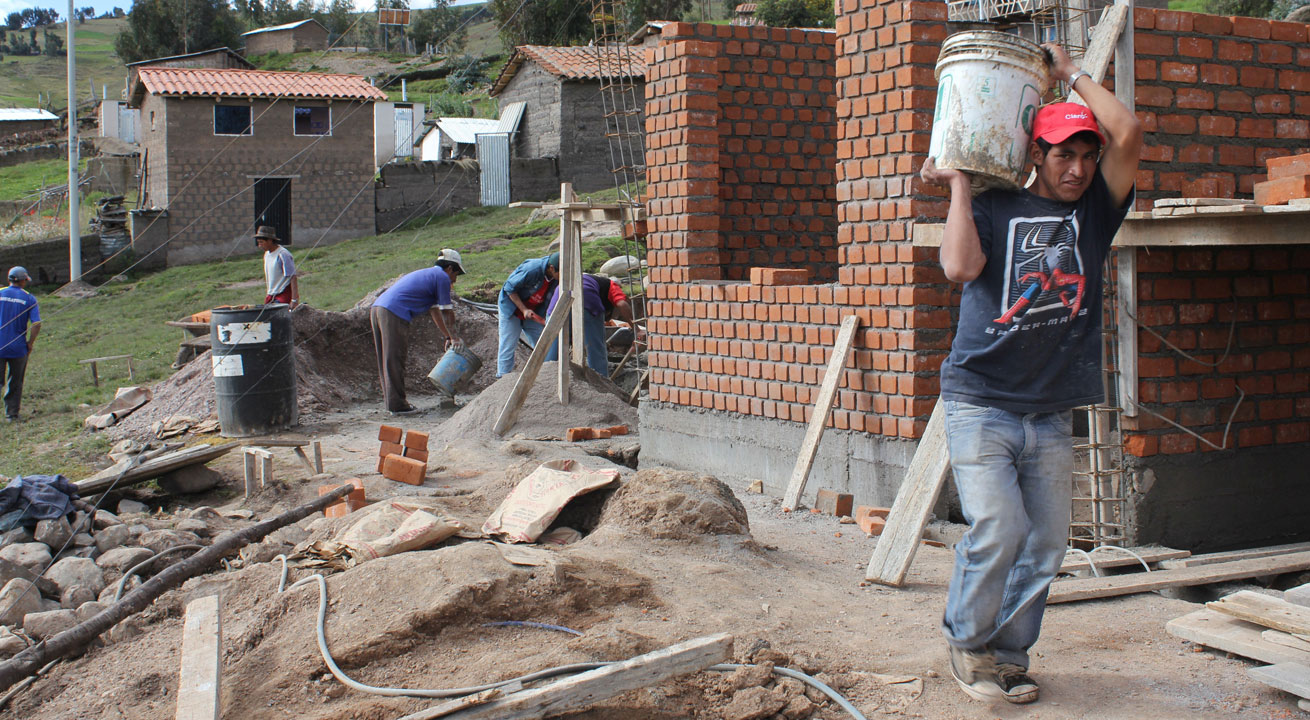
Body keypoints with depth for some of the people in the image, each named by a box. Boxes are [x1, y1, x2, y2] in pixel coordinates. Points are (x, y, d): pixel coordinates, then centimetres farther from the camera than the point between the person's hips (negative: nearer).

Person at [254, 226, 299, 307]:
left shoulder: (283, 255, -15)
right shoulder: (267, 254, 11)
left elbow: (293, 278, -19)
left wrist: (294, 300, -24)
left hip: (284, 295, -8)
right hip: (271, 296, 8)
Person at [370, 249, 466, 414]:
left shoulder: (428, 274, 31)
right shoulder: (442, 277, 2)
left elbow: (435, 311, 36)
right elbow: (447, 312, 4)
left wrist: (448, 337, 37)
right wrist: (454, 337, 17)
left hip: (377, 307, 9)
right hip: (394, 314, -9)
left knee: (386, 360, 13)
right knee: (394, 360, -5)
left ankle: (391, 400, 20)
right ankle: (397, 405, -1)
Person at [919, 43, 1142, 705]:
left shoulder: (1095, 209, 9)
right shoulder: (993, 208, 1)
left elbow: (1128, 132, -6)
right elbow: (959, 266, -19)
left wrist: (1072, 73, 4)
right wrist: (958, 185, -10)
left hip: (1051, 414, 4)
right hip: (980, 403, -4)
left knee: (1045, 542, 3)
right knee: (998, 530, -14)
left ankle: (1008, 653, 19)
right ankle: (965, 641, 10)